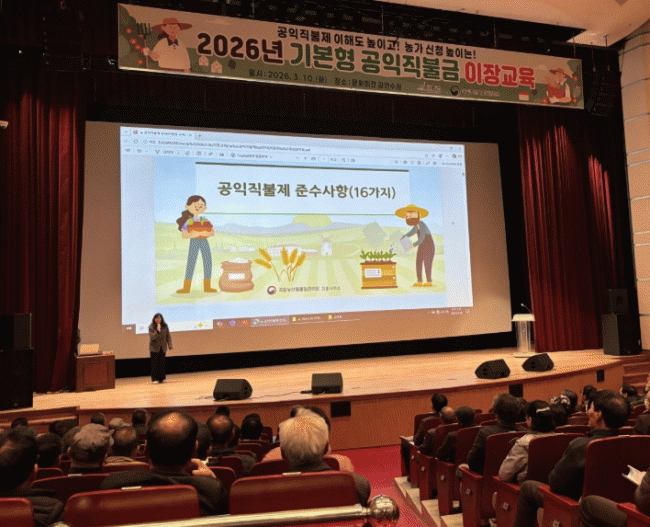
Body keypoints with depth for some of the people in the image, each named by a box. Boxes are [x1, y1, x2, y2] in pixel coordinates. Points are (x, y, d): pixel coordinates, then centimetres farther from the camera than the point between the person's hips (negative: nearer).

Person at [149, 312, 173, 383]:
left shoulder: (165, 326, 2)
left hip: (163, 348, 2)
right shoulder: (151, 327, -6)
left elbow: (168, 337, 4)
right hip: (154, 348, -2)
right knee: (155, 363, -2)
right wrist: (157, 331, -30)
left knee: (162, 363, 3)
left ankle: (161, 378, 11)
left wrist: (170, 346, -1)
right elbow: (152, 337, -15)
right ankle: (155, 379, 3)